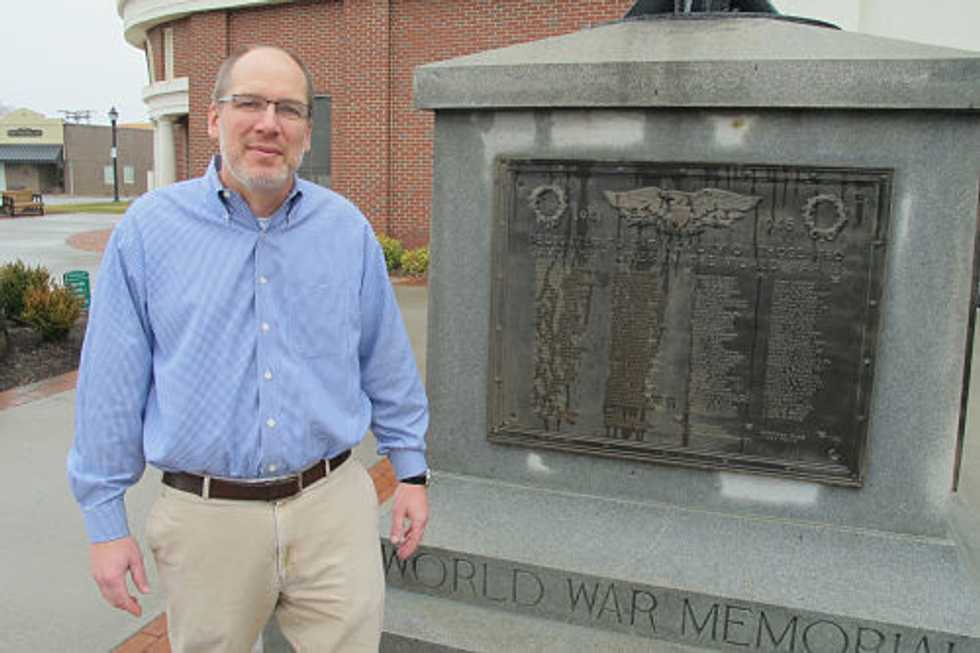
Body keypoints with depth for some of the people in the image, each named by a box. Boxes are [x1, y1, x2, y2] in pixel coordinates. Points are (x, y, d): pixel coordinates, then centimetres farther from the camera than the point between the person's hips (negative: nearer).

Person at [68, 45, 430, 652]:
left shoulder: (348, 229, 0)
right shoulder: (148, 229, -4)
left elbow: (387, 363, 7)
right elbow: (113, 386, -1)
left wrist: (411, 470, 9)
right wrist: (106, 521, 1)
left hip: (333, 503, 1)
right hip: (206, 516, 0)